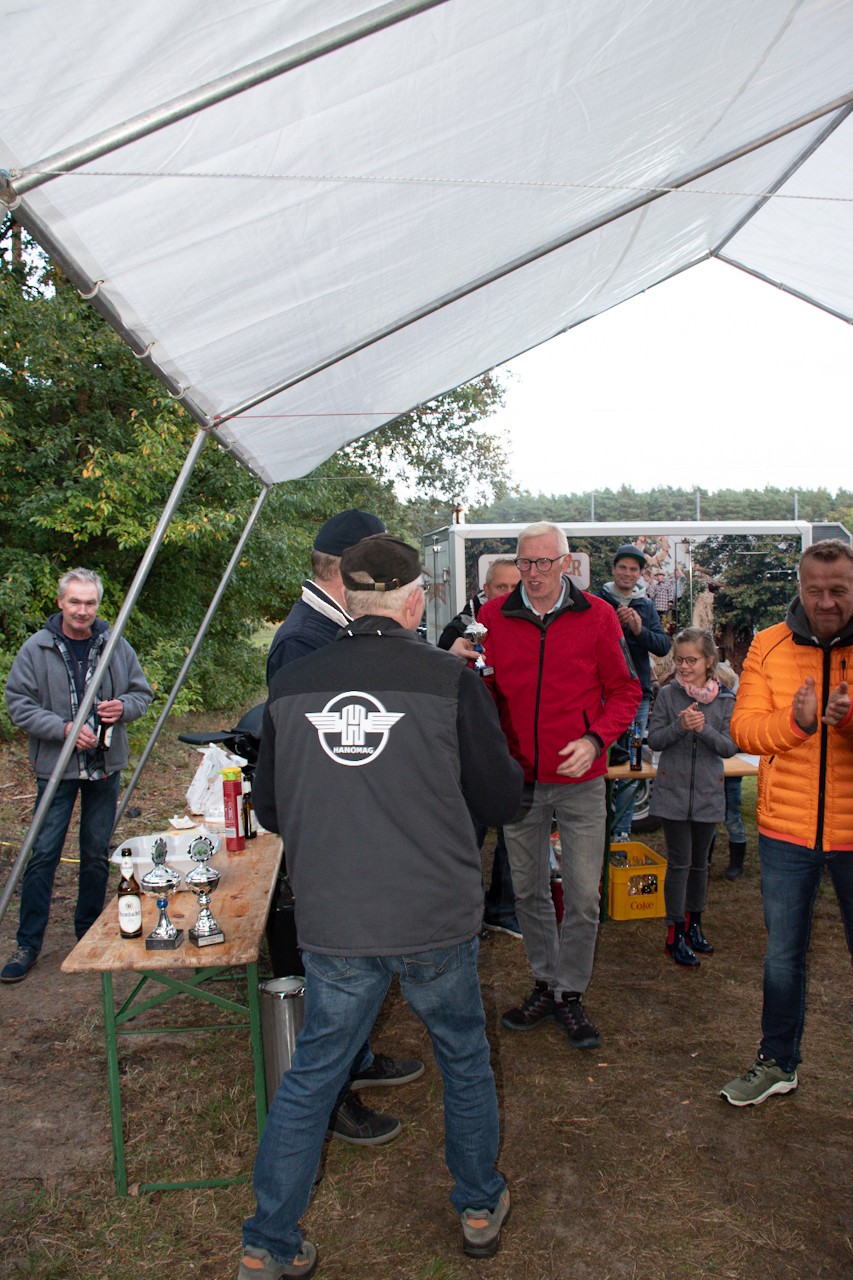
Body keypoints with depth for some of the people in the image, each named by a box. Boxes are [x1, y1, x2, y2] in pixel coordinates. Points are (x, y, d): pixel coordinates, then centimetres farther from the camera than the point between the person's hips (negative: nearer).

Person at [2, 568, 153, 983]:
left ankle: (89, 934, 28)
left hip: (105, 765, 3)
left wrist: (123, 707, -13)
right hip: (55, 766, -2)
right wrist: (64, 728, -19)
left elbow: (142, 693, 9)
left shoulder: (116, 647, 0)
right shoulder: (36, 648, -7)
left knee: (97, 853, 12)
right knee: (43, 854, 0)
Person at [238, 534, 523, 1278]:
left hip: (332, 922, 2)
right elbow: (502, 800, -5)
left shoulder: (292, 687, -4)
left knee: (311, 1075, 19)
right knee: (465, 1061, 22)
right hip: (438, 917, -1)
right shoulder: (449, 680, -13)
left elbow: (270, 808, 7)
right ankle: (481, 1209, 42)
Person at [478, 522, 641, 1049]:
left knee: (584, 895, 3)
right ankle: (546, 984, 33)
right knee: (529, 890, 14)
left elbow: (626, 690, 1)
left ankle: (571, 994, 23)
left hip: (580, 779, -2)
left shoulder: (597, 616, -4)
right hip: (519, 777, 2)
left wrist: (595, 739, -14)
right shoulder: (493, 617, 0)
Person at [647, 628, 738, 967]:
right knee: (679, 862, -1)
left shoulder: (725, 699, -2)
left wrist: (705, 730, -22)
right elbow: (654, 740, -6)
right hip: (673, 790, -2)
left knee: (699, 862, 15)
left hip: (707, 793, 2)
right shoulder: (667, 694, -5)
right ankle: (675, 933, 11)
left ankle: (694, 924, 32)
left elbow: (730, 747, -5)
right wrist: (680, 726, -23)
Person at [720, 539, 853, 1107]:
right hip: (787, 830, 2)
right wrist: (795, 722, -26)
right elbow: (744, 728, -7)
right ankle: (779, 1064, 37)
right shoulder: (769, 646, -1)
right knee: (783, 955, 17)